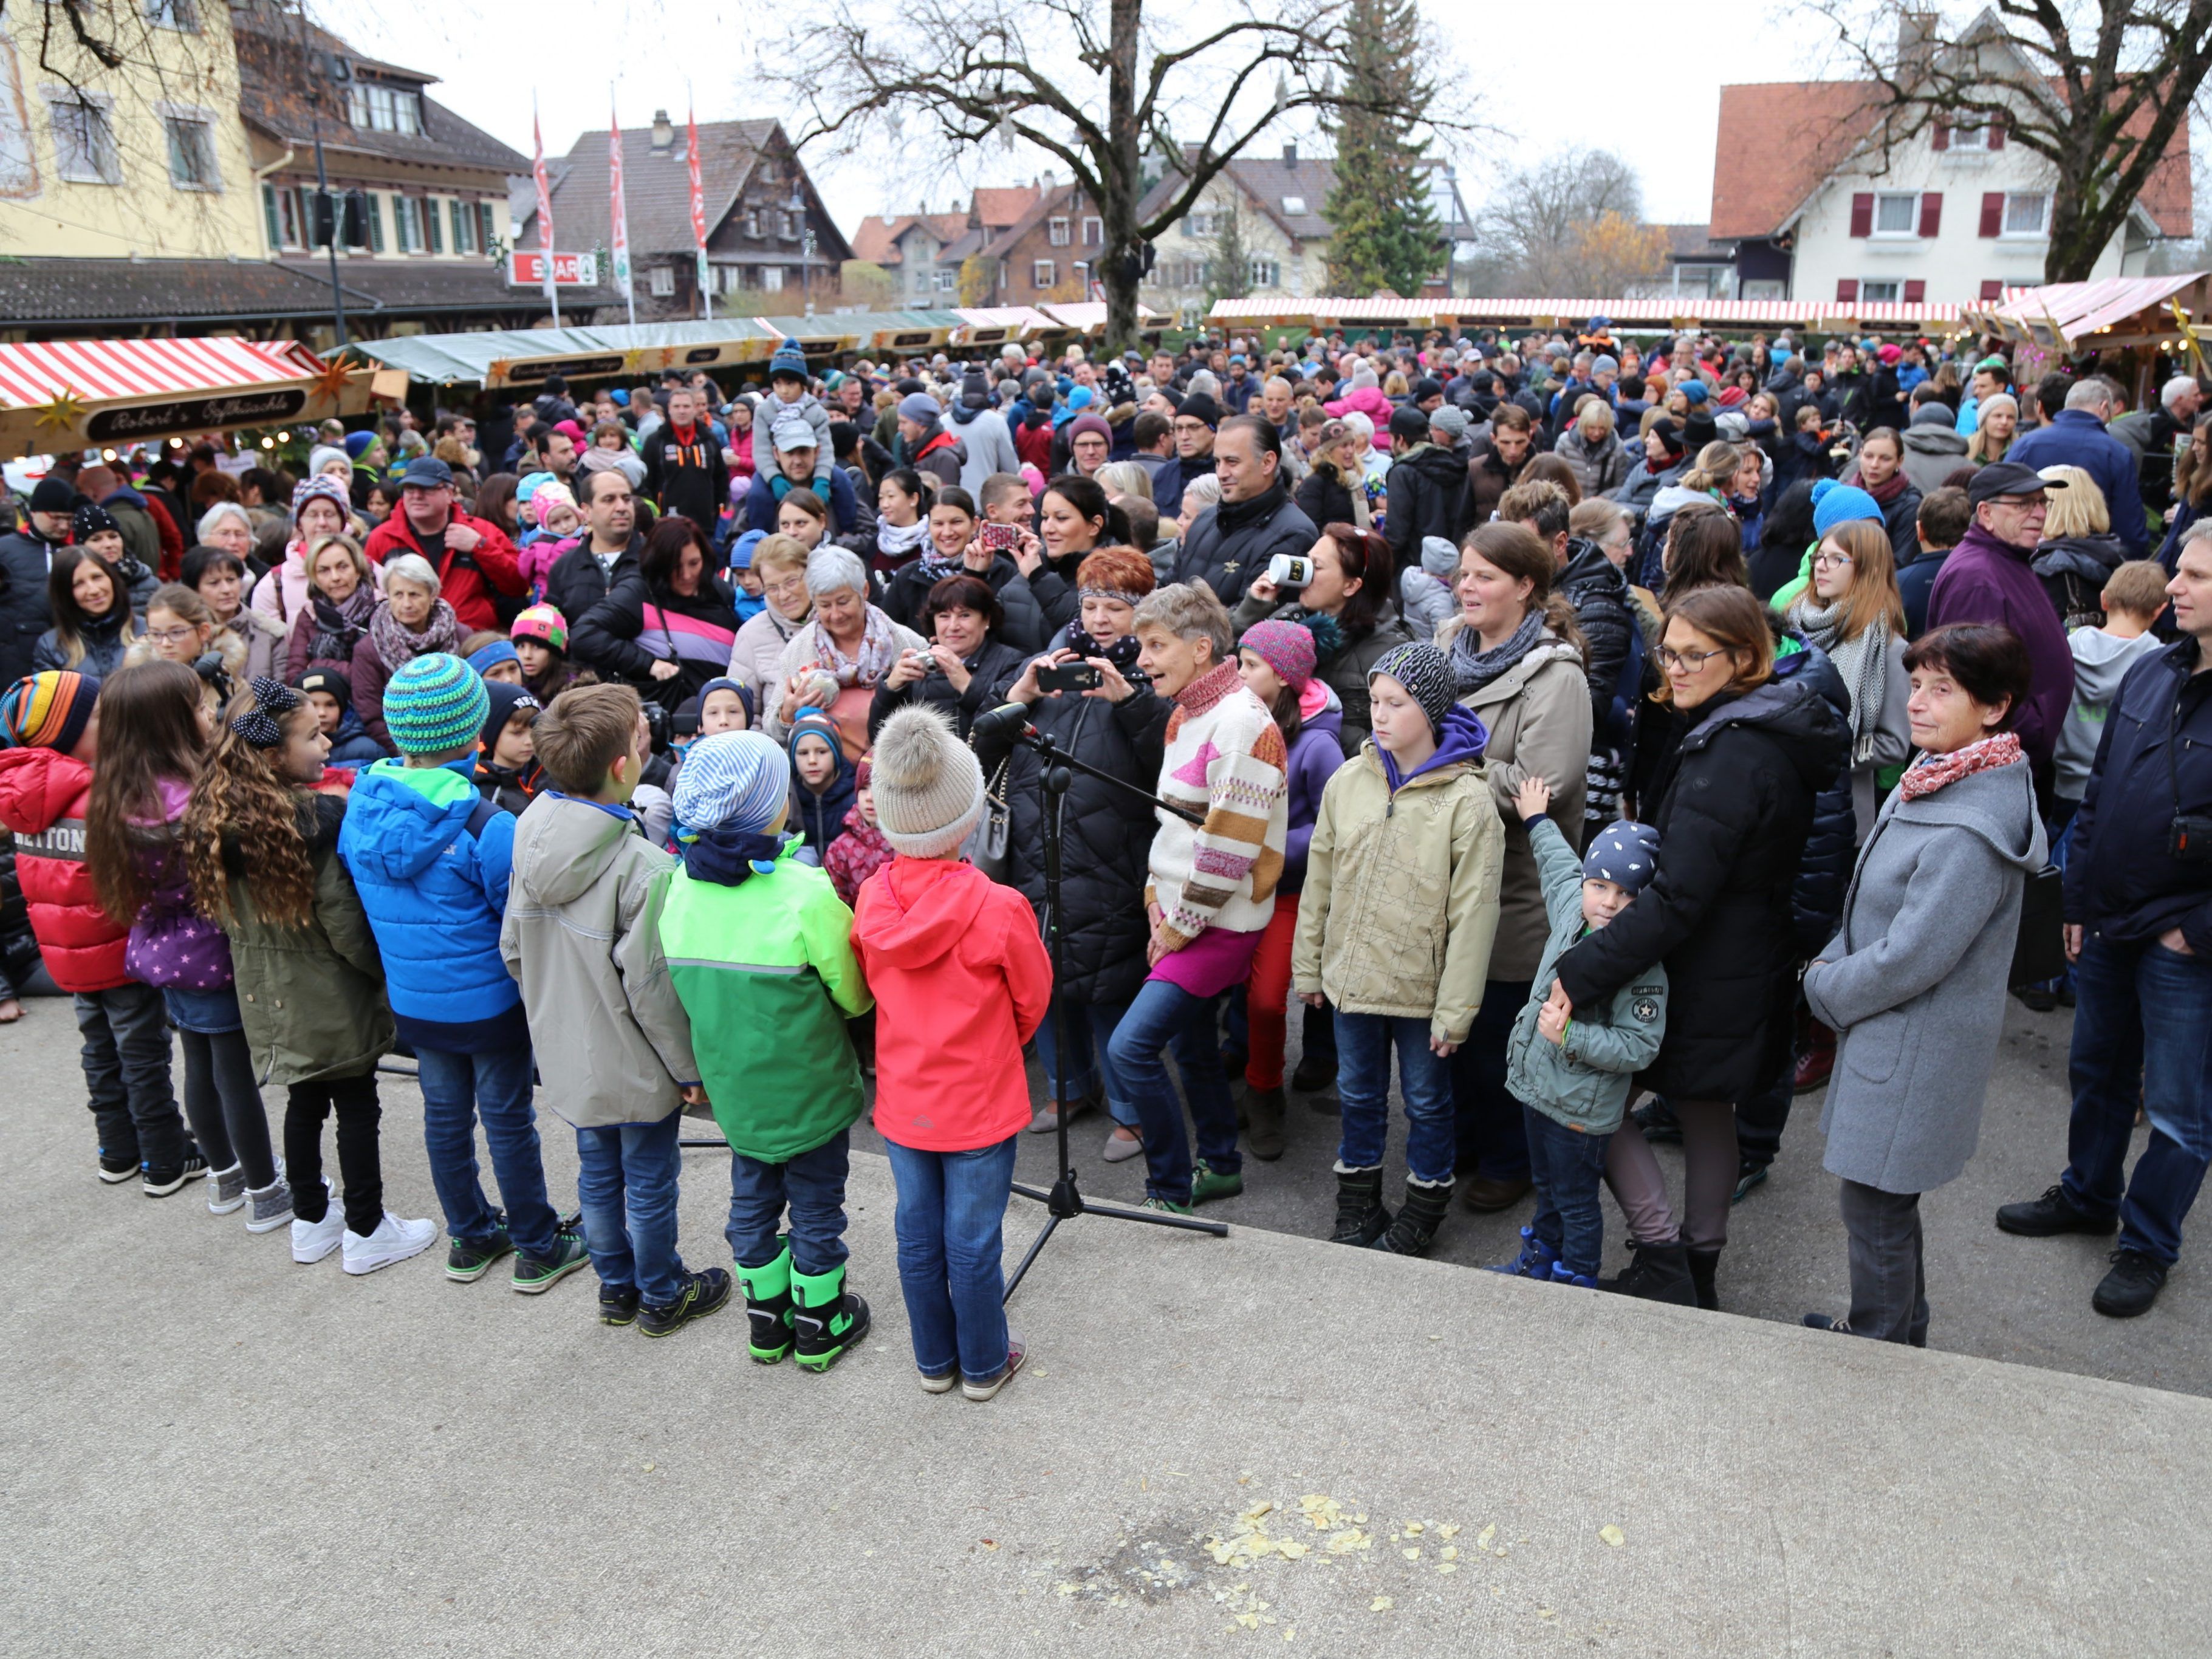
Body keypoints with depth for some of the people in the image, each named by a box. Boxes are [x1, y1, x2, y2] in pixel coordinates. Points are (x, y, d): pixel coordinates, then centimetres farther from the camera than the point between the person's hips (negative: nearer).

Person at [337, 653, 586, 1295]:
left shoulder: (361, 808, -6)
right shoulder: (487, 827, -25)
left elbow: (362, 905, 7)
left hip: (412, 999, 5)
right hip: (490, 1001, -5)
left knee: (445, 1114, 20)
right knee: (508, 1120, 9)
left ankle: (470, 1238, 37)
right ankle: (538, 1249, 25)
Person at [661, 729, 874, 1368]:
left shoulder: (680, 887, -9)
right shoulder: (805, 892, -25)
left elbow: (684, 988, 3)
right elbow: (857, 996, -16)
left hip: (733, 1086, 5)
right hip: (809, 1087, -5)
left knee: (752, 1202, 21)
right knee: (816, 1207, 14)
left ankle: (767, 1320, 37)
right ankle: (819, 1325, 30)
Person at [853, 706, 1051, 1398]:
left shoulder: (871, 899, -11)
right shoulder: (998, 908, -23)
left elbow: (873, 988, 4)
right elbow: (1033, 1001, -7)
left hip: (903, 1101, 4)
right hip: (979, 1104, -4)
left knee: (918, 1233, 18)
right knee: (973, 1242, 11)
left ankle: (935, 1361, 36)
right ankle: (983, 1365, 30)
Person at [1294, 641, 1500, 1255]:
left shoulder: (1467, 801, -16)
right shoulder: (1348, 780, -2)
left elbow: (1473, 914, -14)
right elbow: (1319, 880, 6)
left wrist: (1455, 1011, -14)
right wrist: (1308, 967, 8)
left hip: (1422, 986, -4)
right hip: (1352, 975, 4)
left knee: (1427, 1100, 14)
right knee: (1358, 1093, 19)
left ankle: (1425, 1205, 35)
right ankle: (1357, 1204, 37)